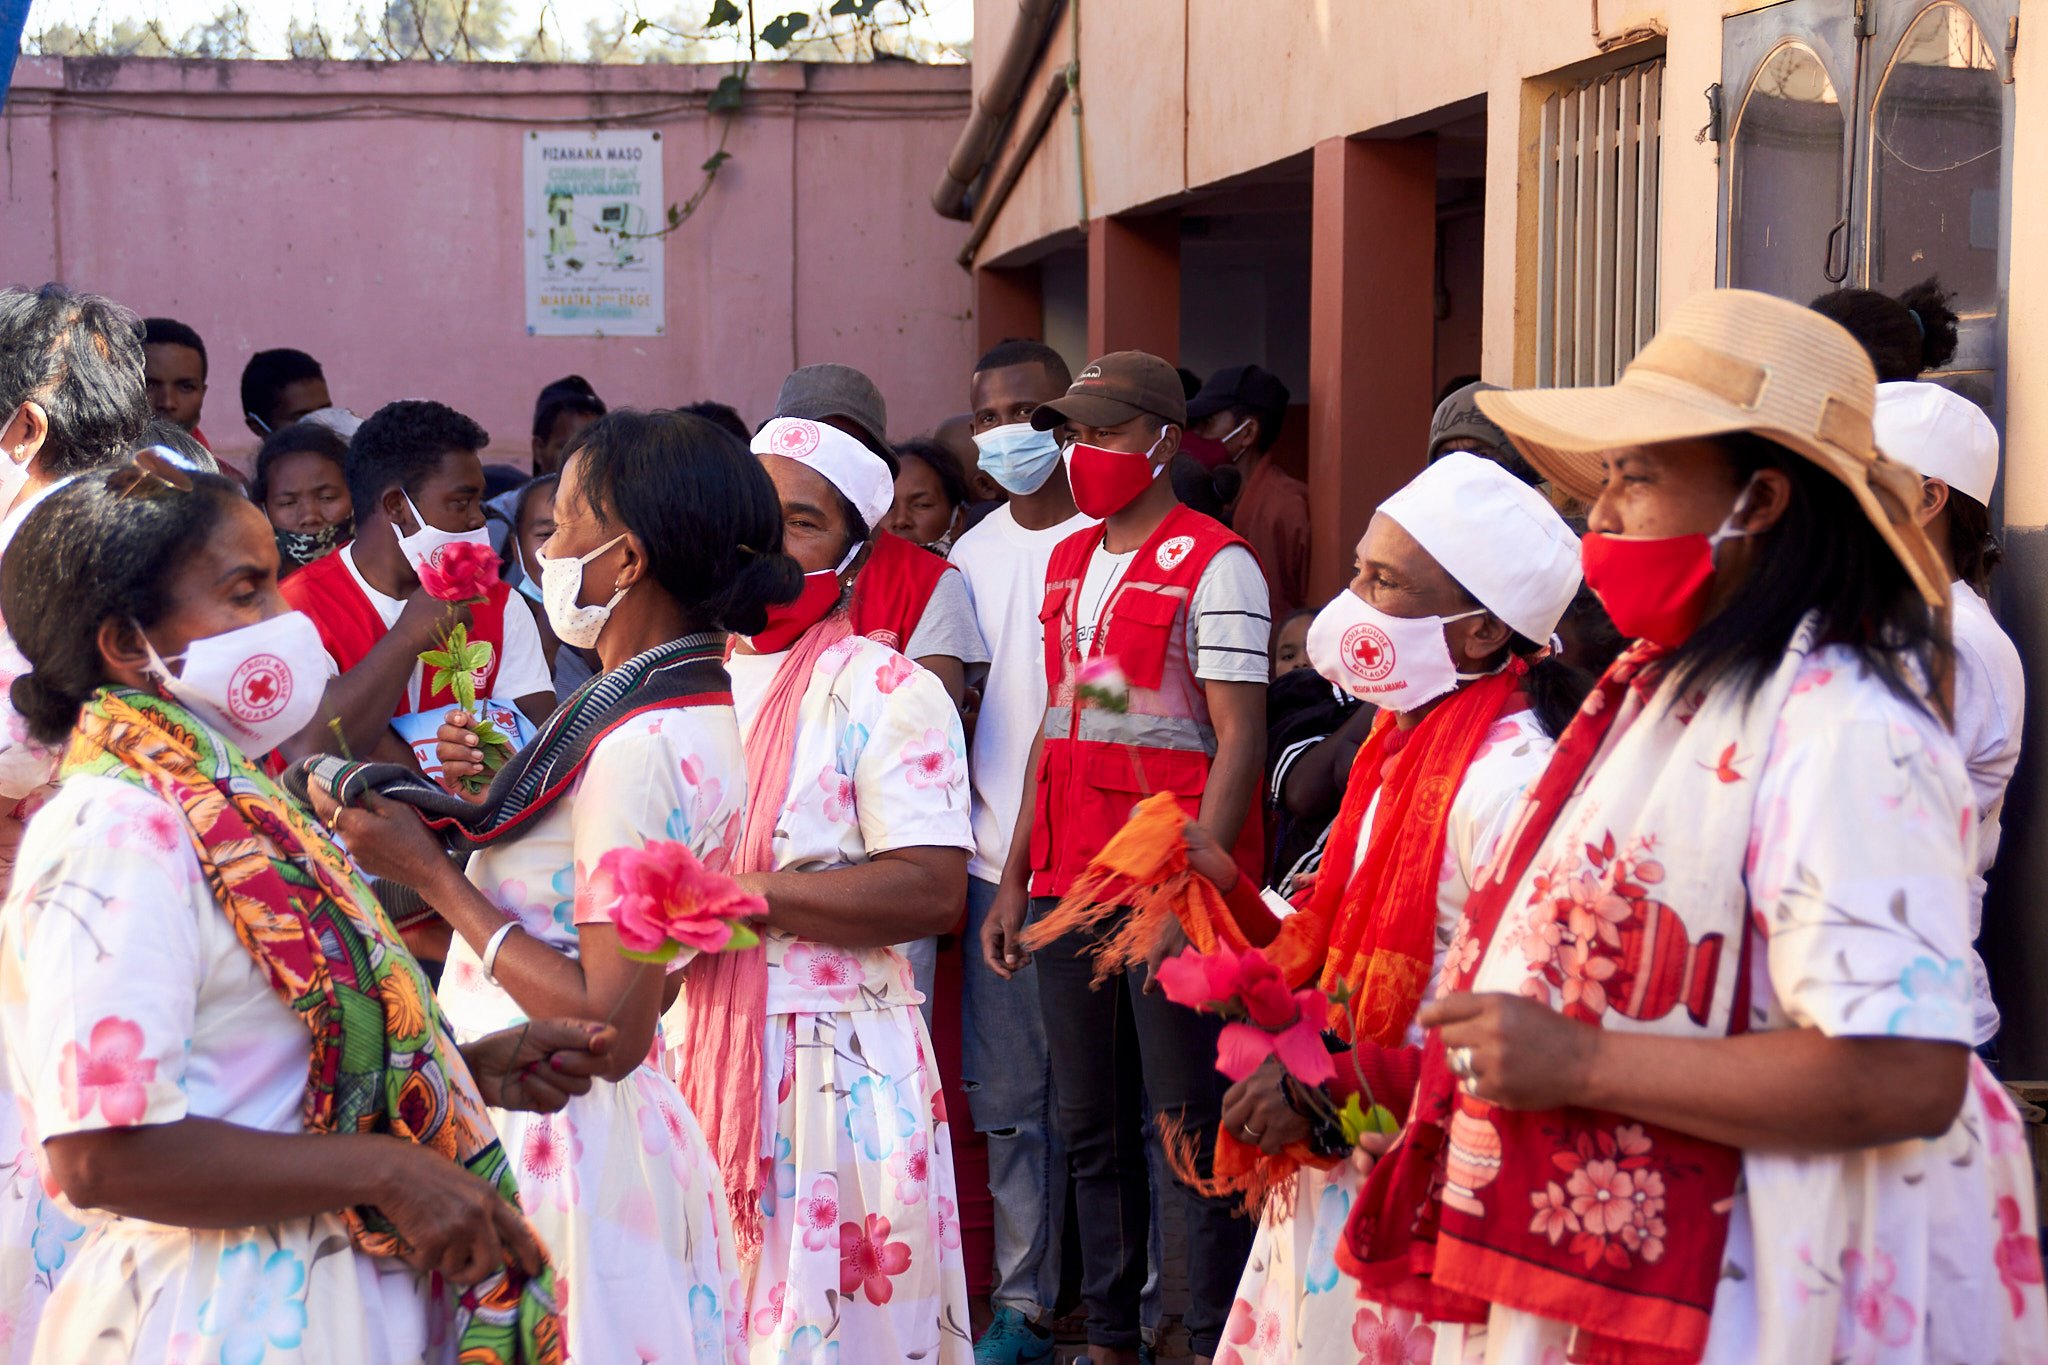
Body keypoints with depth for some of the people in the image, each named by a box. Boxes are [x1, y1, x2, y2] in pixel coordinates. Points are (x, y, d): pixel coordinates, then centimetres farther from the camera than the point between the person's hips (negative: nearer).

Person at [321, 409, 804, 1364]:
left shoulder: (639, 748, -22)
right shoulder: (693, 705, 8)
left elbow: (612, 1024, -24)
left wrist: (430, 873, -18)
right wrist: (496, 799, 1)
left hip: (558, 1141, -9)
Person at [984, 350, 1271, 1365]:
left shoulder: (1213, 566, -7)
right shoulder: (1068, 563, 16)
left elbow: (1239, 741, -12)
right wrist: (1015, 880, 15)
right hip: (1069, 885, 7)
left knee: (1191, 1128, -3)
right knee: (1091, 1129, 12)